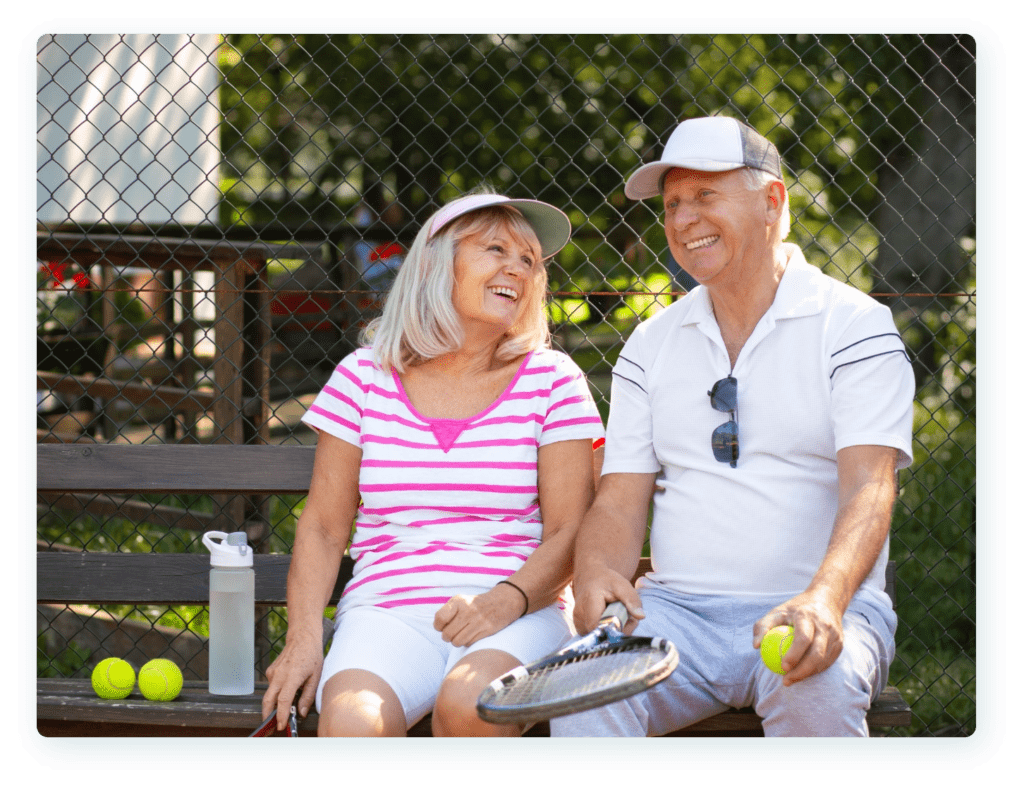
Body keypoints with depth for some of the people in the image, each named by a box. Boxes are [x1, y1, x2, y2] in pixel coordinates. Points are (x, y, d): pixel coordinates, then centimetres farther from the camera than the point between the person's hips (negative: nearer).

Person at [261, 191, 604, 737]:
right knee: (350, 722, -34)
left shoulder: (550, 381, 8)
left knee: (469, 705, -35)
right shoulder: (364, 379, 10)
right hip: (386, 608, 0)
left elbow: (569, 532, 2)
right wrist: (304, 640, -5)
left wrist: (505, 602, -17)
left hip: (519, 613, 0)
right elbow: (323, 527, 10)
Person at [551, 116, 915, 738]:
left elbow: (868, 489, -14)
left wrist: (824, 600, -34)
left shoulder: (856, 327, 0)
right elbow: (620, 501, 9)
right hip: (676, 608, 3)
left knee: (817, 689, -36)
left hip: (811, 612, -2)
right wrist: (598, 571, -16)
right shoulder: (650, 345, 15)